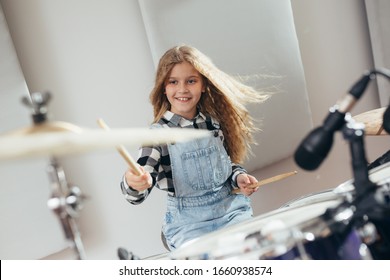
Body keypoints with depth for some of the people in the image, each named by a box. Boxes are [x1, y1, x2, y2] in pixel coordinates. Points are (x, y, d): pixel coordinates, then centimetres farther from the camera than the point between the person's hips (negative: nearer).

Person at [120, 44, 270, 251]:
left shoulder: (214, 121, 3)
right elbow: (141, 181, -18)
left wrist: (238, 177, -2)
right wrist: (133, 183, -41)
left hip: (229, 207, 4)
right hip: (188, 222, -3)